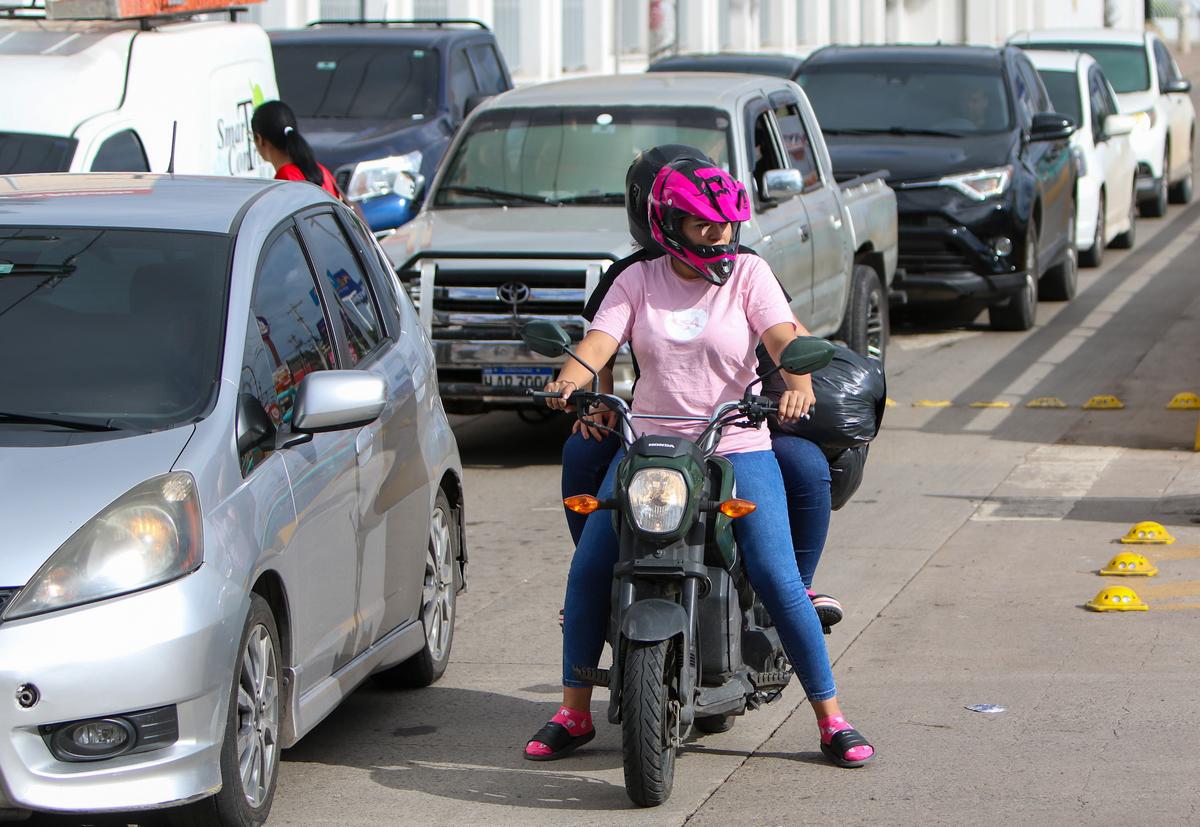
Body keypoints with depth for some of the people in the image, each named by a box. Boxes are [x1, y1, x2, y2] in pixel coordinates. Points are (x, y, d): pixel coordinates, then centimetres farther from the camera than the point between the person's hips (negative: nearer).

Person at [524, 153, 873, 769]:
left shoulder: (748, 274, 4)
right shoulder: (639, 281, 8)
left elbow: (784, 338, -10)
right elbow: (599, 341, -5)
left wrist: (798, 383, -33)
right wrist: (570, 377, -28)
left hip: (739, 448, -2)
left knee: (776, 576, -16)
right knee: (589, 568, -11)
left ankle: (830, 717, -4)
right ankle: (573, 713, 4)